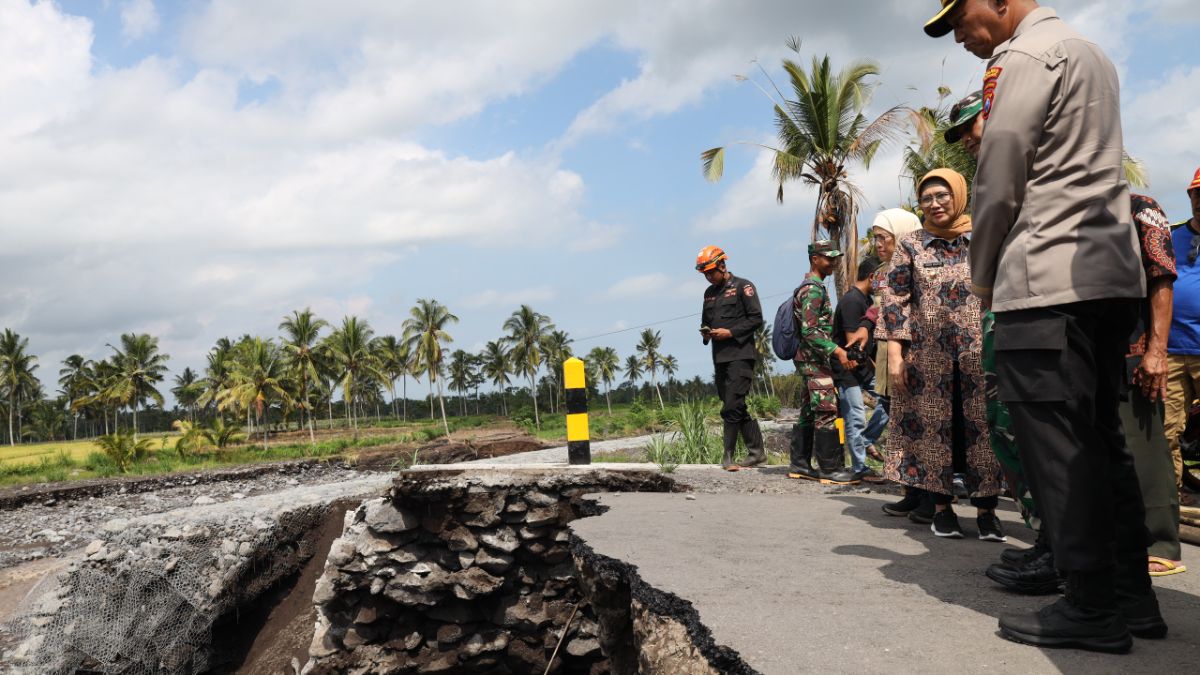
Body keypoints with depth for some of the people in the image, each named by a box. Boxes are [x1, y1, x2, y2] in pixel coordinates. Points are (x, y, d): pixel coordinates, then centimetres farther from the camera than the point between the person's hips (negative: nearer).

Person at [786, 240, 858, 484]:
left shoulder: (813, 287, 19)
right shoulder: (814, 289, -14)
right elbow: (810, 331, -21)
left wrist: (836, 350, 22)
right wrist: (837, 350, -25)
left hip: (810, 360, 10)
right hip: (815, 360, -10)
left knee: (808, 413, 11)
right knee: (826, 413, -10)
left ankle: (800, 464, 15)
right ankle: (831, 469, -9)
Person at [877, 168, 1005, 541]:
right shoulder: (910, 246, 7)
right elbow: (895, 301, 3)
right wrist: (895, 354, -6)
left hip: (980, 354, 0)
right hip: (928, 356, 0)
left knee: (982, 427, -2)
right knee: (935, 427, 1)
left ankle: (986, 510, 5)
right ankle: (942, 506, 10)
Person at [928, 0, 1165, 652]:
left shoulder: (1025, 55, -6)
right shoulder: (1088, 53, 24)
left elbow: (998, 182, -7)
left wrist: (982, 278, 5)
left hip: (1047, 282, -10)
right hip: (1111, 274, 10)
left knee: (1057, 446, -6)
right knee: (1100, 439, 11)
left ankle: (1093, 608, -1)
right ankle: (1132, 598, 16)